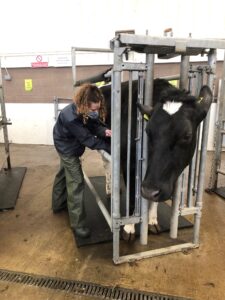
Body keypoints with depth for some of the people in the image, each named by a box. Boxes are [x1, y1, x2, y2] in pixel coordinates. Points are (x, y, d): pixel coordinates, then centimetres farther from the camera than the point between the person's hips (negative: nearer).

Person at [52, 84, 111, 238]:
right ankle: (78, 223, 3)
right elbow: (88, 139, -34)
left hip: (67, 145, 9)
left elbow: (94, 125, -9)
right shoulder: (70, 118, -38)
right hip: (68, 147, -9)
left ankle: (59, 204, 47)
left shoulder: (86, 110, -15)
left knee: (64, 174, 24)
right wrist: (110, 148, -33)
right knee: (76, 182, -8)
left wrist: (105, 131, -30)